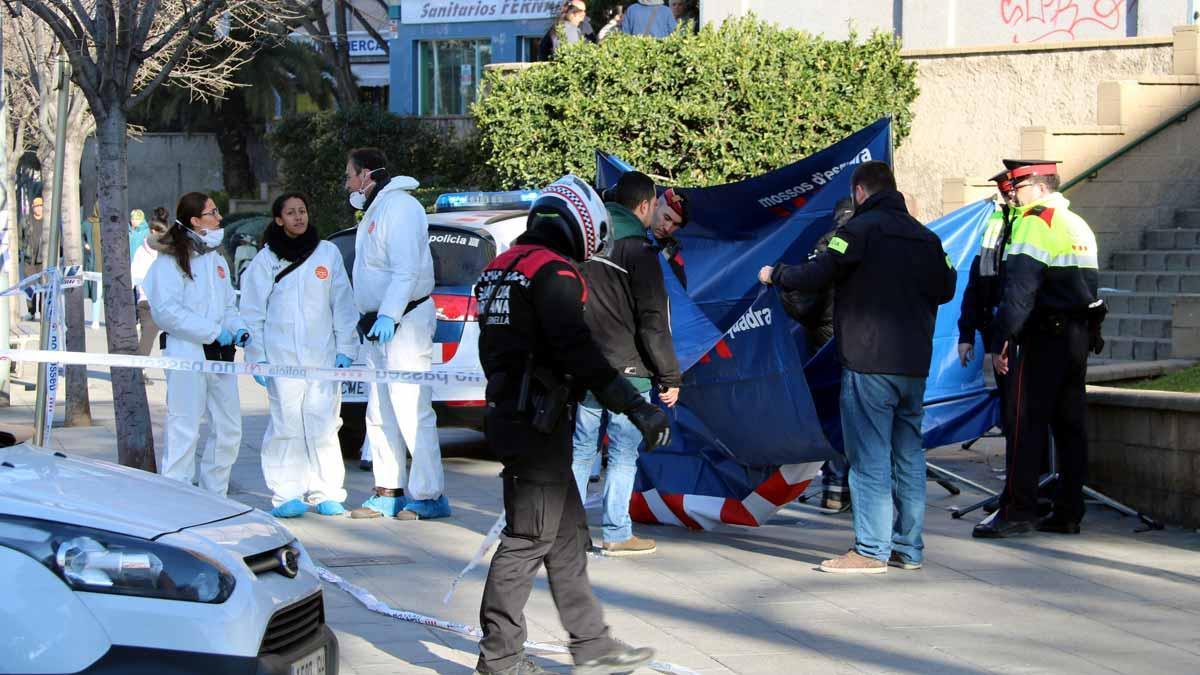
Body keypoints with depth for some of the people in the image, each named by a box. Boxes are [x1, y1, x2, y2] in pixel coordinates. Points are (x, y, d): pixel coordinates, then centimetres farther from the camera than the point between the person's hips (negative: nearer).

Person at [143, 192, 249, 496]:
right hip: (186, 352, -8)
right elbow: (166, 311, -16)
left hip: (219, 354, 8)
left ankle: (214, 496, 21)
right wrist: (214, 331, -17)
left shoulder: (217, 260, 19)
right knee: (184, 431, -8)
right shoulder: (170, 260, -6)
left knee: (229, 430, 9)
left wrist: (238, 328, 4)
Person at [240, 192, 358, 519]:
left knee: (323, 424, -3)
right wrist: (257, 357, -1)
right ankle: (287, 495, -2)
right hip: (281, 355, -1)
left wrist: (345, 351, 3)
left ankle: (325, 493, 2)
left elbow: (342, 306, 10)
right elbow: (253, 313, 6)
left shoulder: (328, 253, 10)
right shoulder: (266, 259, 6)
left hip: (322, 354, 1)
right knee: (286, 423, -6)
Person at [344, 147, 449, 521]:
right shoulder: (374, 210, 22)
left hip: (404, 322, -11)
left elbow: (406, 270, -22)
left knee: (411, 412, -11)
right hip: (378, 325, 11)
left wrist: (389, 315, -29)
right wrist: (367, 320, 20)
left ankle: (428, 496, -9)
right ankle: (389, 493, 16)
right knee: (380, 414, 11)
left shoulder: (399, 206, -12)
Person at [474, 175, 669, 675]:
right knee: (528, 539, -2)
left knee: (568, 534, 14)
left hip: (511, 414, 10)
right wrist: (635, 407, -24)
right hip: (540, 422, -10)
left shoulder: (503, 268, 16)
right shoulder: (553, 272, -14)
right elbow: (578, 351, -24)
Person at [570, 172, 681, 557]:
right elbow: (653, 321, -14)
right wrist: (670, 376, -8)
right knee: (624, 454, 2)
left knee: (581, 449, 13)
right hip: (627, 371, -6)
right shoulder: (638, 249, -12)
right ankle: (617, 535, 4)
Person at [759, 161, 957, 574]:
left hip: (868, 362, -7)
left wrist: (774, 275, 6)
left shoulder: (860, 229, -8)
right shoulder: (925, 237, 13)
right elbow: (945, 288, 19)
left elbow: (815, 276, -12)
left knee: (869, 457, -4)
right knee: (908, 455, 11)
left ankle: (871, 551, -5)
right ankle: (909, 547, 15)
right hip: (914, 365, 7)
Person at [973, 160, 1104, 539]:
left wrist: (1002, 340, -19)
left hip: (1045, 335, -9)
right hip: (1080, 335, 9)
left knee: (1026, 424, -7)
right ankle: (1068, 514, 11)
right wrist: (1087, 335, 19)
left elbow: (1020, 287, -18)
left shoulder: (1035, 222, -10)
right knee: (1070, 424, 9)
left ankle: (1017, 511, -9)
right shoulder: (1079, 225, 19)